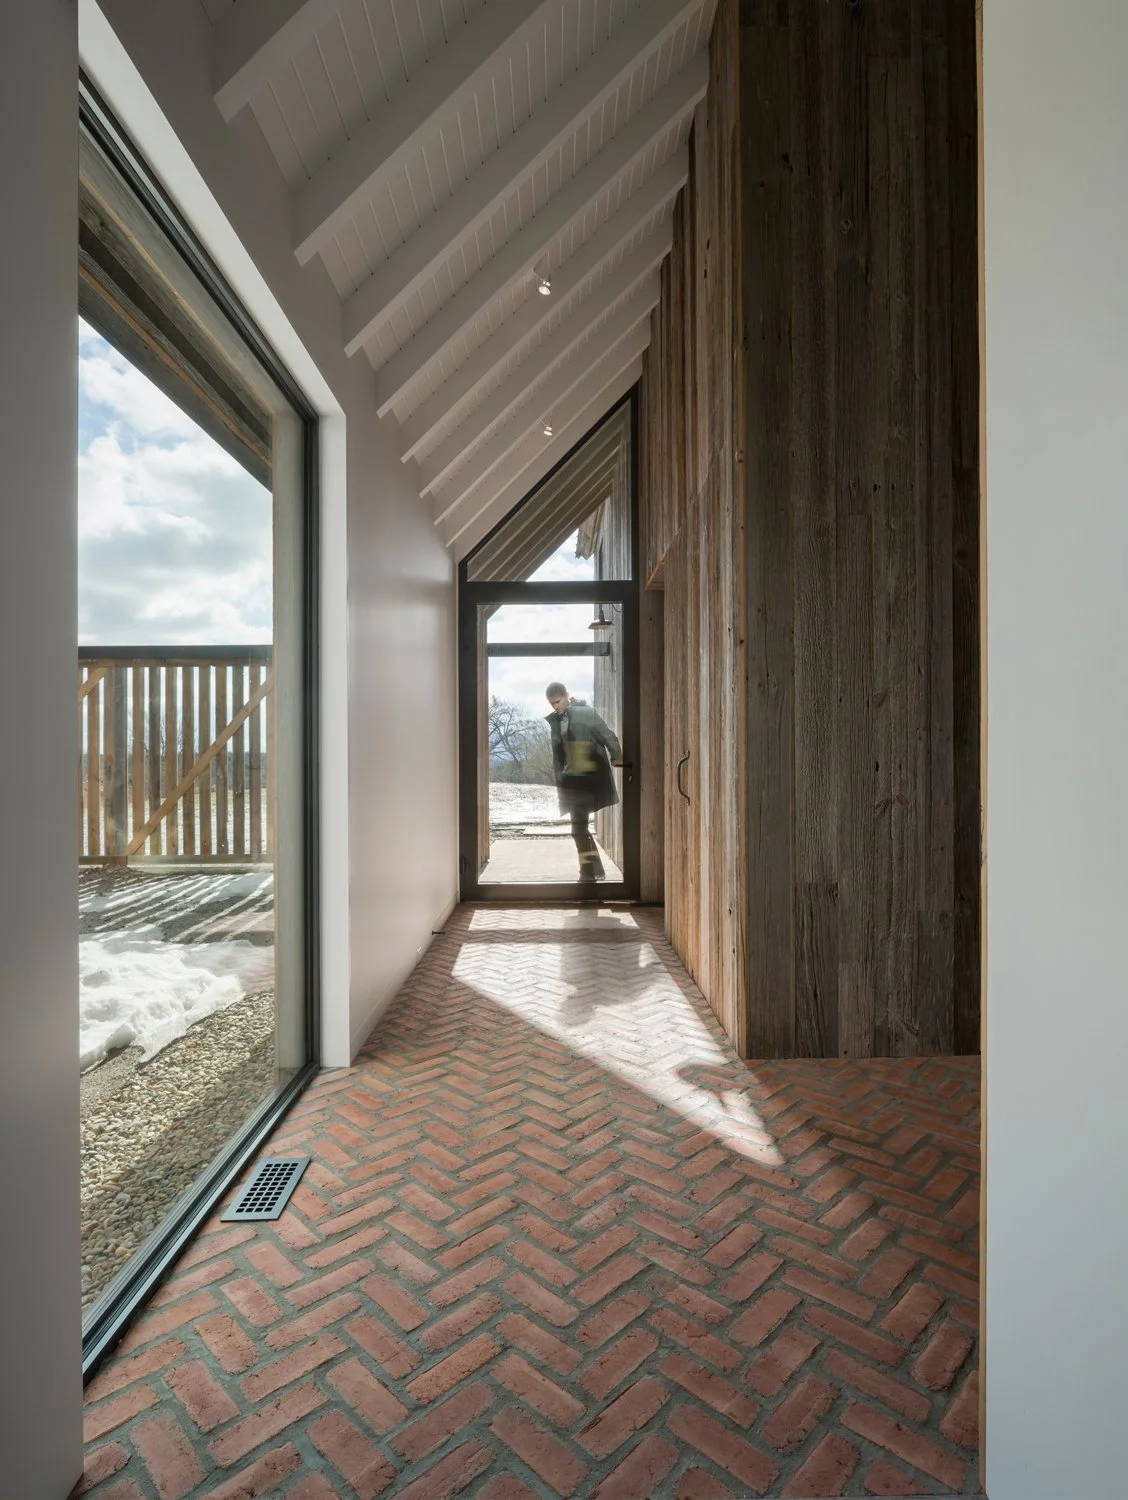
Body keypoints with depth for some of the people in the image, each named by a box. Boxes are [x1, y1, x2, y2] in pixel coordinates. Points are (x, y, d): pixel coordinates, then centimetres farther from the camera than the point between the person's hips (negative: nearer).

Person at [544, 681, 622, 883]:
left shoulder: (586, 713, -8)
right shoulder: (555, 720, 11)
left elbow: (608, 737, -10)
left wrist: (616, 757, -22)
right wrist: (559, 779, 13)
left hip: (588, 777, -6)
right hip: (571, 779, 6)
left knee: (579, 826, -7)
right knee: (580, 825, 10)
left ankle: (588, 873, 4)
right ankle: (596, 868, 22)